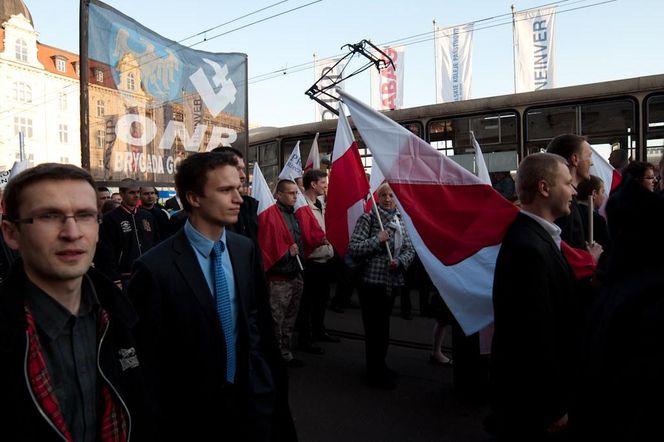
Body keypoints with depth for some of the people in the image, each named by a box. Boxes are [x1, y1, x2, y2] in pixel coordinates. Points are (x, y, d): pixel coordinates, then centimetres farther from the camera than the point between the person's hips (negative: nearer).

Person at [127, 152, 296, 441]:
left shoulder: (245, 249, -3)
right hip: (194, 412, -4)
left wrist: (269, 378, 8)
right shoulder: (155, 268, -20)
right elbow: (148, 360, -13)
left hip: (253, 397, 5)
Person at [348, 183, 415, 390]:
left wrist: (400, 261, -11)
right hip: (372, 280, -5)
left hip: (392, 282, 6)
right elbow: (353, 248, -13)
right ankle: (375, 374, 15)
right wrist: (377, 240, -19)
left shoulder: (401, 221, 9)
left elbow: (410, 249, 8)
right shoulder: (367, 219, -6)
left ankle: (380, 366, 34)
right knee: (376, 327, 1)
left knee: (382, 326, 18)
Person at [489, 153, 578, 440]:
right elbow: (536, 334, -26)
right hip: (528, 394, -9)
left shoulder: (535, 235, 4)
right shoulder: (529, 247, -27)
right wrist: (555, 406, -19)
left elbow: (556, 307, 7)